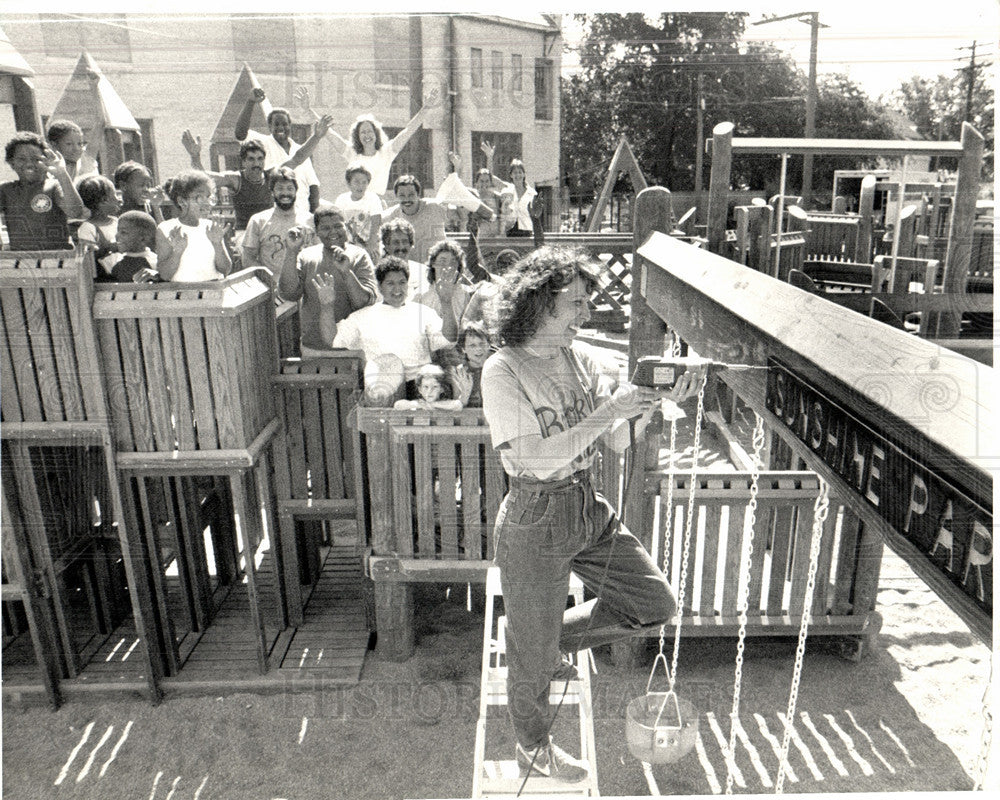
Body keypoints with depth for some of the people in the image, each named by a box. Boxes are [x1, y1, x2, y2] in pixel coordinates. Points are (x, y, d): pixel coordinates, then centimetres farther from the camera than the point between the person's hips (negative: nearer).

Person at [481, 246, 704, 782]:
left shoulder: (576, 358, 2)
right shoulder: (502, 371, -18)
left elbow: (620, 441, 3)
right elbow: (537, 457, -25)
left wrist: (656, 402, -14)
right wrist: (610, 408, -27)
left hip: (589, 508, 7)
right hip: (535, 521, -6)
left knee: (657, 604, 12)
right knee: (533, 656, 12)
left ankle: (553, 640, 30)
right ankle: (533, 749, 42)